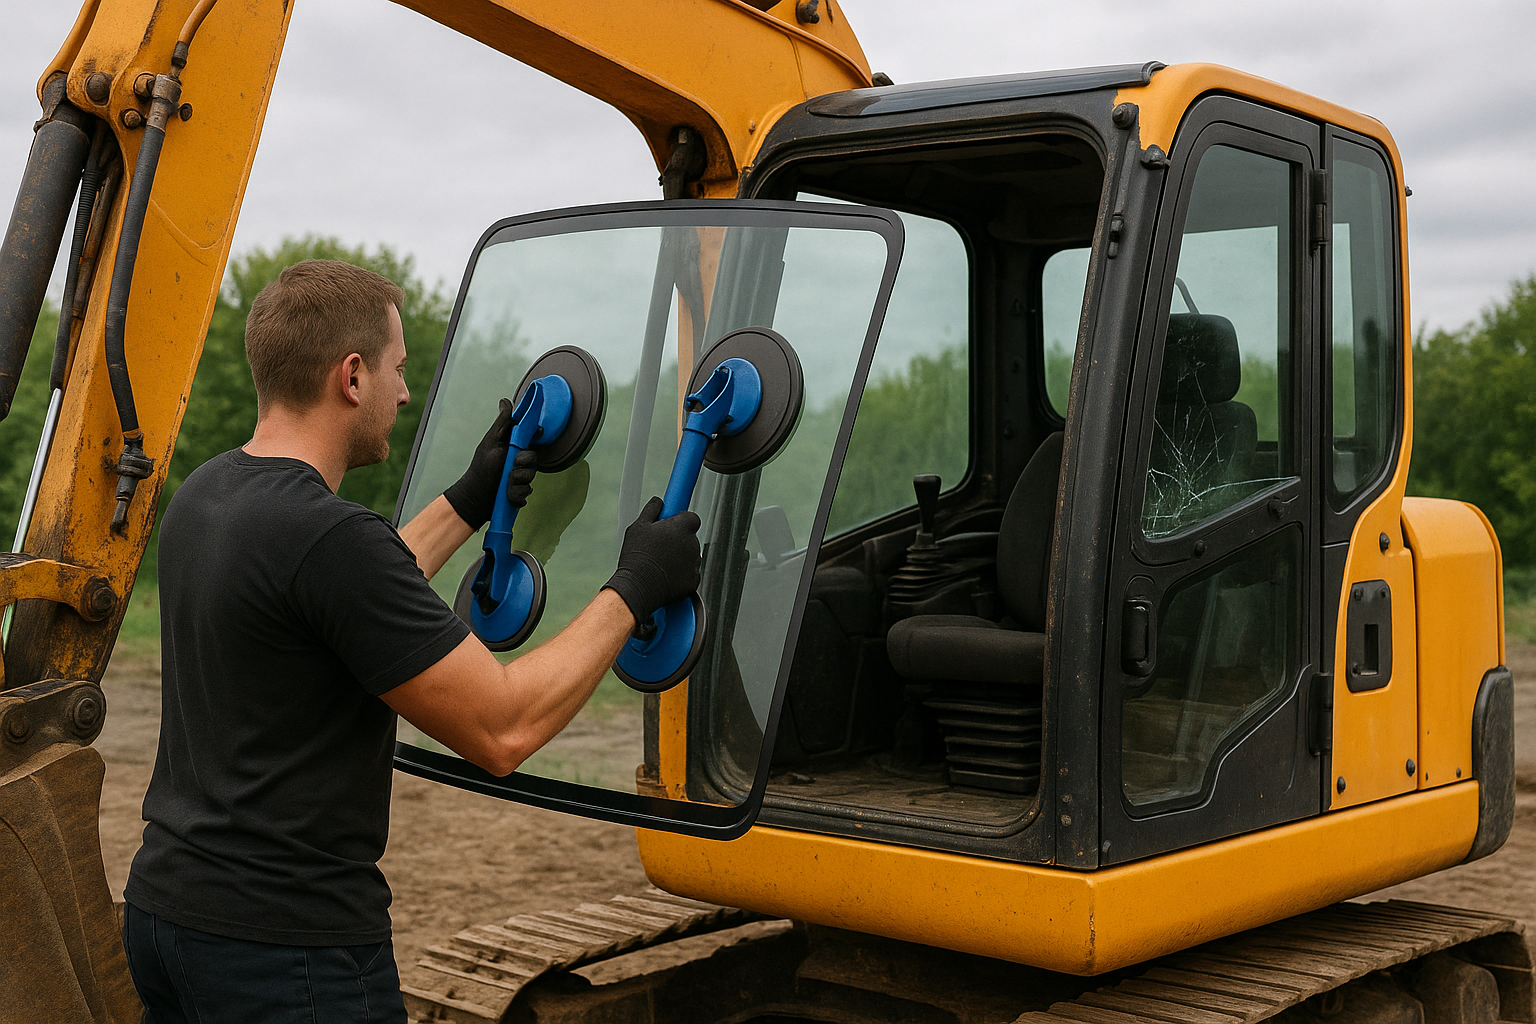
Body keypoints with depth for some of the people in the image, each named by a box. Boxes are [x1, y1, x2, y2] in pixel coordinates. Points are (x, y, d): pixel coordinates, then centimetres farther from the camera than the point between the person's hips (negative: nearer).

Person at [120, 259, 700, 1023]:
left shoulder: (205, 496, 5)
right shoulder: (331, 535, -23)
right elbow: (502, 729, -20)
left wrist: (468, 506, 27)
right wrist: (632, 590, -9)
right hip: (286, 946, -9)